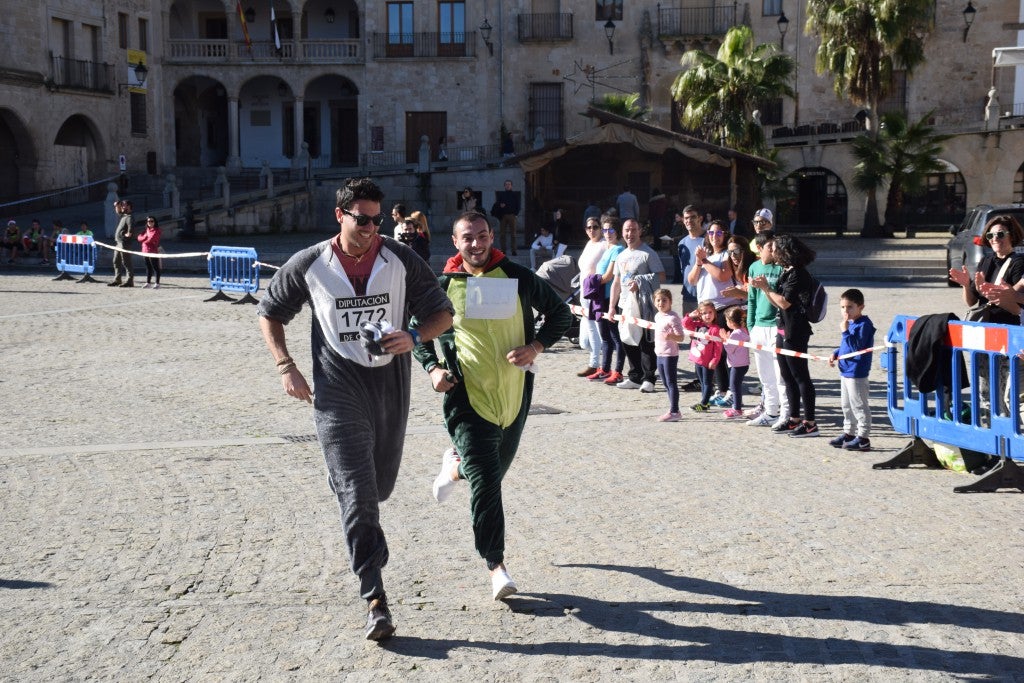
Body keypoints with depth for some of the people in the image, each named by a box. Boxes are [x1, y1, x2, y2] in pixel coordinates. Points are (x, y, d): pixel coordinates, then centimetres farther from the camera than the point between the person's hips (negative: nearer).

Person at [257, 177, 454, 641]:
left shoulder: (401, 261, -3)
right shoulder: (310, 265, -4)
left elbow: (442, 313, 2)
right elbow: (270, 314, 9)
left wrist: (413, 336, -19)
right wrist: (285, 366, -4)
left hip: (390, 381, 3)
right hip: (338, 386, -2)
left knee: (380, 485, 17)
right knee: (357, 491, -11)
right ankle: (375, 599, -9)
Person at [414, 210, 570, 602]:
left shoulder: (518, 278, -1)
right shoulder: (443, 286, -1)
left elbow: (560, 313, 10)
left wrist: (536, 346, -6)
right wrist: (432, 368, -4)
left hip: (514, 392, 3)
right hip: (467, 394, -2)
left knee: (495, 470, 19)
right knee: (485, 482, -10)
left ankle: (455, 465, 53)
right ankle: (496, 565, -1)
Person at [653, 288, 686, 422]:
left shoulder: (673, 318, -16)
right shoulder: (657, 316, 10)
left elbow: (681, 337, -19)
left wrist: (671, 336, -37)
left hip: (670, 354, -9)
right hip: (660, 354, 9)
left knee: (671, 383, -6)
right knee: (666, 383, 14)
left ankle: (674, 412, -2)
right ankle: (673, 410, 22)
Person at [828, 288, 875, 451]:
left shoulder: (864, 325, -17)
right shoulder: (850, 323, 10)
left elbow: (857, 347, -26)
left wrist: (845, 332, -29)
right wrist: (835, 354, 7)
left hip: (857, 373, -10)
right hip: (845, 371, 10)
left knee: (859, 406, -3)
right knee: (846, 405, 19)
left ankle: (863, 437, 4)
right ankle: (849, 433, 31)